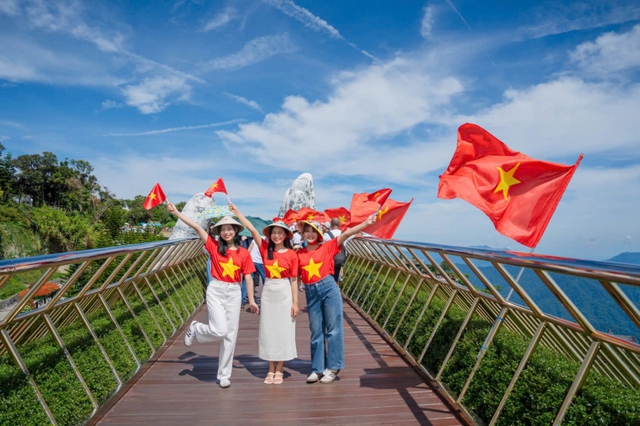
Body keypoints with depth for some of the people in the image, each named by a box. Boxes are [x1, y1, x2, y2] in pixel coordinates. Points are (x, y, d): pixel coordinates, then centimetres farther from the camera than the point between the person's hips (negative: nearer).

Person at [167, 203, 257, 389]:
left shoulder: (244, 253, 0)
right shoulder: (214, 246, -3)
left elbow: (248, 277, 3)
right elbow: (197, 227, -8)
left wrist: (252, 300, 2)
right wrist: (176, 213, -12)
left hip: (234, 293, 2)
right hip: (215, 291, -2)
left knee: (230, 335, 5)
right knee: (220, 331, -14)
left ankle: (224, 375, 20)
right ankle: (195, 329, 20)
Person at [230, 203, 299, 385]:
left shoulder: (292, 254, -6)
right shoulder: (265, 249, -1)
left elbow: (293, 280, -4)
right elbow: (252, 229, -6)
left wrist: (295, 302, -5)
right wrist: (236, 211, -10)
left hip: (285, 294, -2)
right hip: (268, 292, 2)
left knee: (283, 331, 5)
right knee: (268, 330, 9)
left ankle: (280, 370, 18)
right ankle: (271, 369, 22)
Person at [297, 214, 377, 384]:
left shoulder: (327, 247, 1)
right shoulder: (299, 254, 7)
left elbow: (346, 234, -9)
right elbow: (296, 276, 11)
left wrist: (366, 223, -18)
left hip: (329, 288, -2)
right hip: (311, 293, 3)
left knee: (333, 329, 2)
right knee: (316, 332, 10)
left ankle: (333, 367, 13)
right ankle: (317, 369, 21)